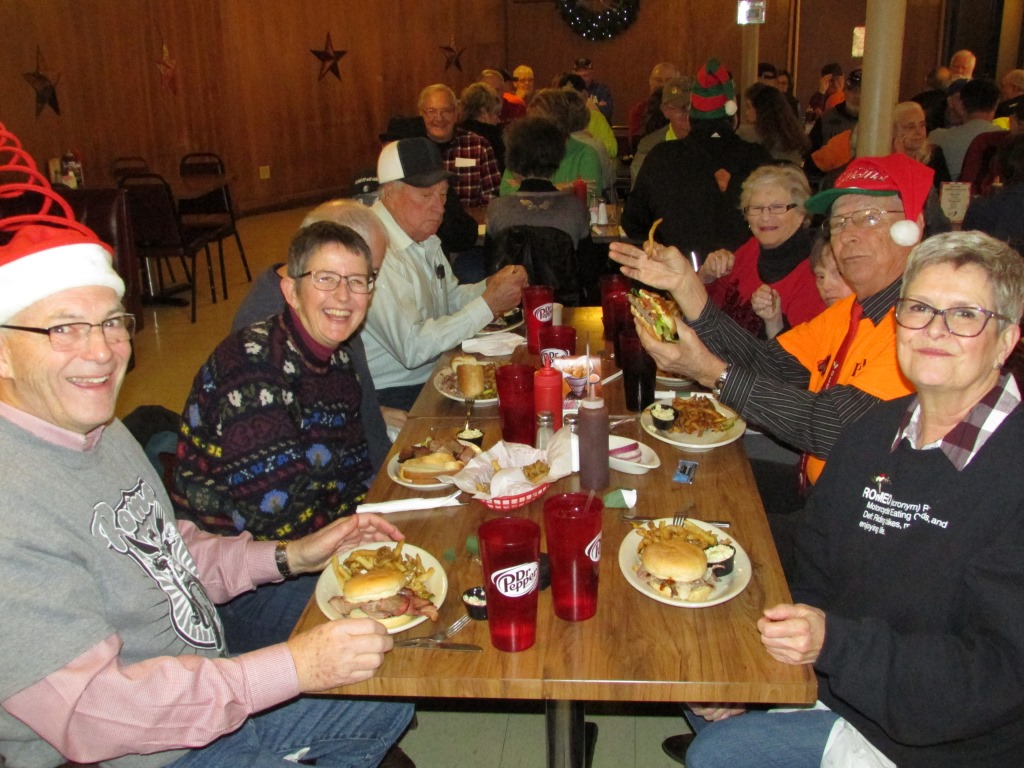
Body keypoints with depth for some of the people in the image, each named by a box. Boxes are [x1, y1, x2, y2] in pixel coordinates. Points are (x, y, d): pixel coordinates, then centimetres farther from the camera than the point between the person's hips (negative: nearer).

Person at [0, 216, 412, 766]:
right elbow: (89, 713, -31)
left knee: (392, 700, 17)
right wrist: (292, 667, -30)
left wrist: (290, 556, 2)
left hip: (216, 691, 9)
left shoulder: (99, 429, 3)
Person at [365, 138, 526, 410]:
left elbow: (450, 299, 19)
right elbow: (412, 349, -27)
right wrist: (488, 304, -23)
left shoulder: (422, 236, 9)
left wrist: (490, 286, -2)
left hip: (434, 373, 9)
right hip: (394, 398, -9)